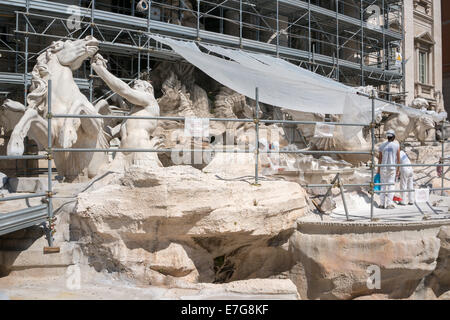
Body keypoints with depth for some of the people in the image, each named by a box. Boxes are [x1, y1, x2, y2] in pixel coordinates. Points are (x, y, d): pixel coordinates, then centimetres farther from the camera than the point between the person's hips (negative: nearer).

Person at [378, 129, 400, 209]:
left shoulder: (382, 146, 3)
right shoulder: (397, 145, -2)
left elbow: (380, 159, 3)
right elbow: (398, 158, -4)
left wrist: (378, 170, 10)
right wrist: (398, 170, 1)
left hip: (383, 168, 2)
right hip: (392, 168, -2)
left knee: (383, 185, 7)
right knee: (391, 186, 1)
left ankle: (382, 203, 7)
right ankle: (389, 204, -2)